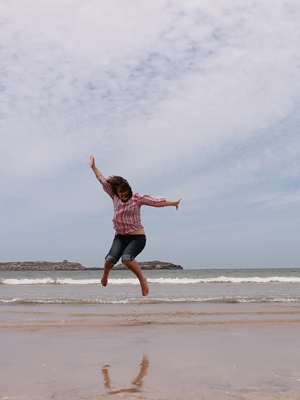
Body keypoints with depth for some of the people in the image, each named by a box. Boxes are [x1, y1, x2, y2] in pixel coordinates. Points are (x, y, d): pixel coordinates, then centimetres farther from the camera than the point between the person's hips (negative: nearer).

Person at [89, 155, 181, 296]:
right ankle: (105, 275, 19)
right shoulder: (115, 198, 7)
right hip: (120, 237, 4)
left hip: (137, 237, -4)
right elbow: (103, 181, 12)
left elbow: (155, 201, -8)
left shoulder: (137, 198, -4)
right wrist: (93, 167, 17)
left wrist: (172, 203, -13)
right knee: (110, 259, -16)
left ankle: (142, 279, -10)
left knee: (127, 258, -30)